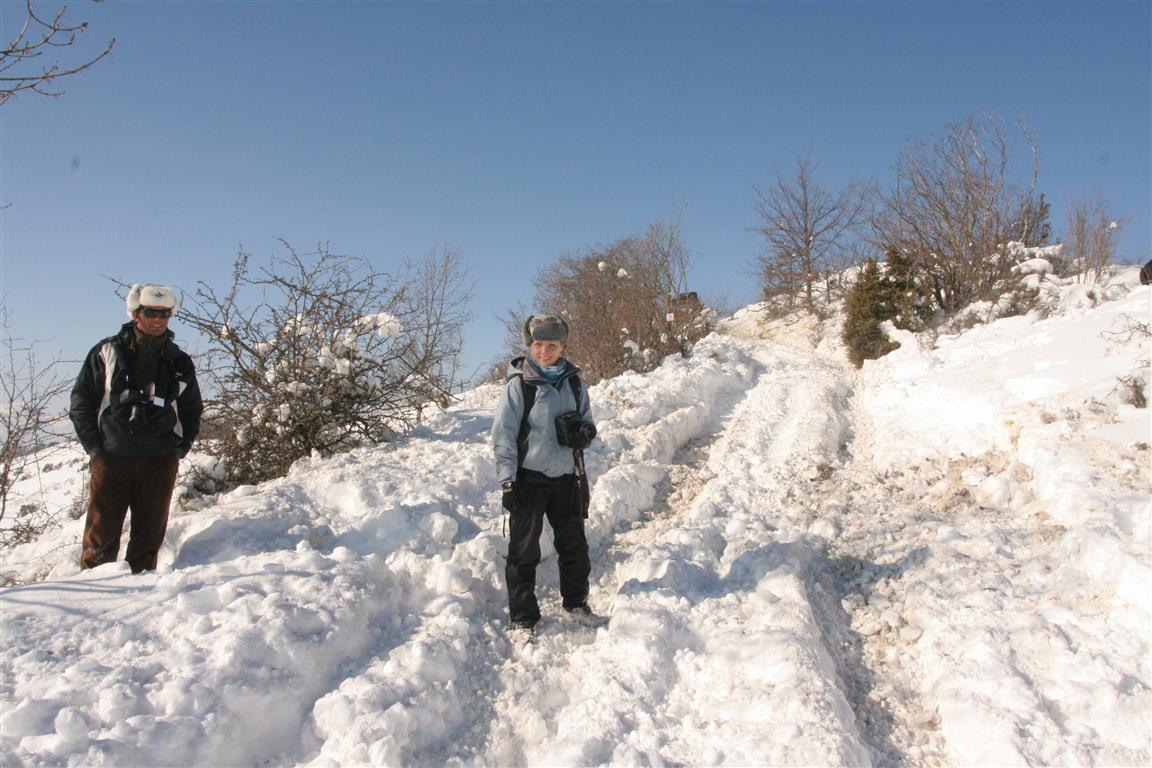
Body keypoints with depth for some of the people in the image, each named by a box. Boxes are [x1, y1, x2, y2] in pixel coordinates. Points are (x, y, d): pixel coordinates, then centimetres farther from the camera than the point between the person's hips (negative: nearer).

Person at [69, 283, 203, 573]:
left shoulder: (180, 362, 11)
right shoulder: (107, 352, 6)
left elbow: (193, 411, 18)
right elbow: (81, 403, 7)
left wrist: (180, 449, 6)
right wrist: (94, 447, -1)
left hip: (160, 461, 2)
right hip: (111, 458, -1)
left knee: (149, 535, 4)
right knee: (102, 532, -2)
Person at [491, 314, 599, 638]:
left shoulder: (573, 383, 4)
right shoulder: (519, 384, -9)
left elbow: (585, 419, 16)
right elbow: (503, 434, -9)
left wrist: (586, 430, -9)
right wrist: (508, 480, -14)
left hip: (565, 477, 4)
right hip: (528, 478, -4)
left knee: (574, 544, 15)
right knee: (524, 550, 3)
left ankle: (576, 601, 34)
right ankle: (522, 617, 16)